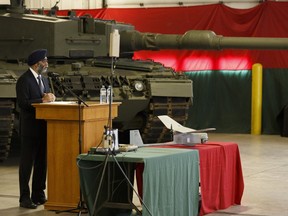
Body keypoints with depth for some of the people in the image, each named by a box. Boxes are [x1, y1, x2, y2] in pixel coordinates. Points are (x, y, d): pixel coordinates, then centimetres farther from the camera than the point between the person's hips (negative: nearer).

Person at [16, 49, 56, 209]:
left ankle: (38, 195, 21)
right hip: (30, 128, -8)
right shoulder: (24, 80, -11)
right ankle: (24, 198, 1)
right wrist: (42, 100, -22)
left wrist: (50, 98, -4)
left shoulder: (43, 79, 15)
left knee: (42, 161, 12)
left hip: (43, 127, 8)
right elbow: (23, 103, -19)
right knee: (27, 163, -3)